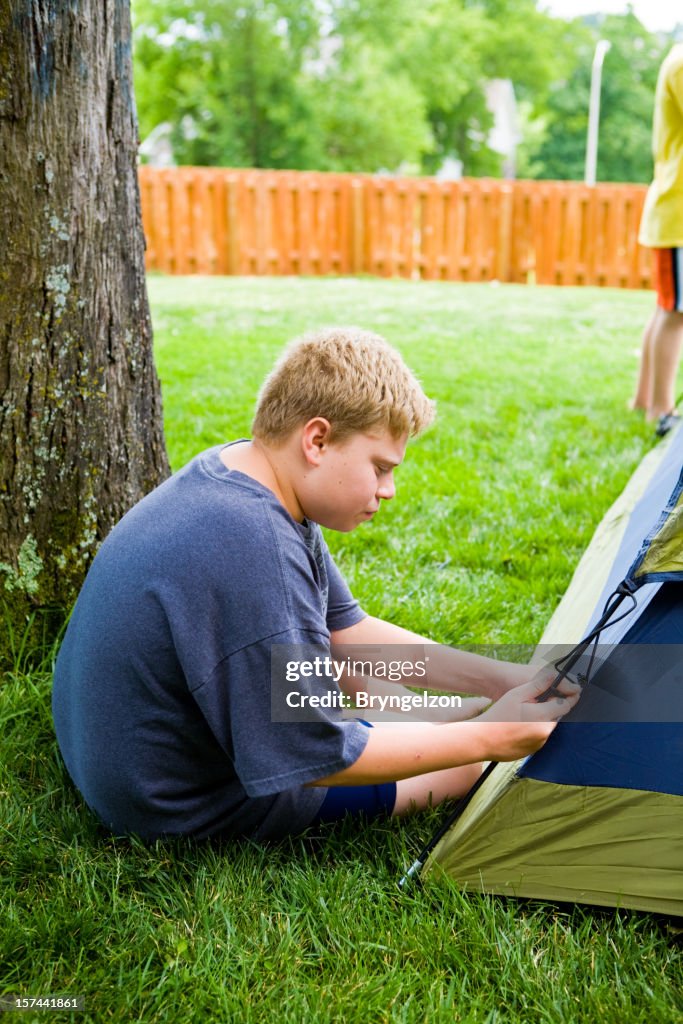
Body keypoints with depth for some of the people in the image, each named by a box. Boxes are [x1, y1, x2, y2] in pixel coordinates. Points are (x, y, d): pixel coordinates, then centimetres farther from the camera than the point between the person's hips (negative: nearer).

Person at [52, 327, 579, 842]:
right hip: (185, 808, -9)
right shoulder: (251, 550, -35)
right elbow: (316, 758, -26)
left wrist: (497, 679, -4)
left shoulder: (233, 471, -4)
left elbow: (346, 630, 4)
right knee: (462, 767, 2)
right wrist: (487, 738, -17)